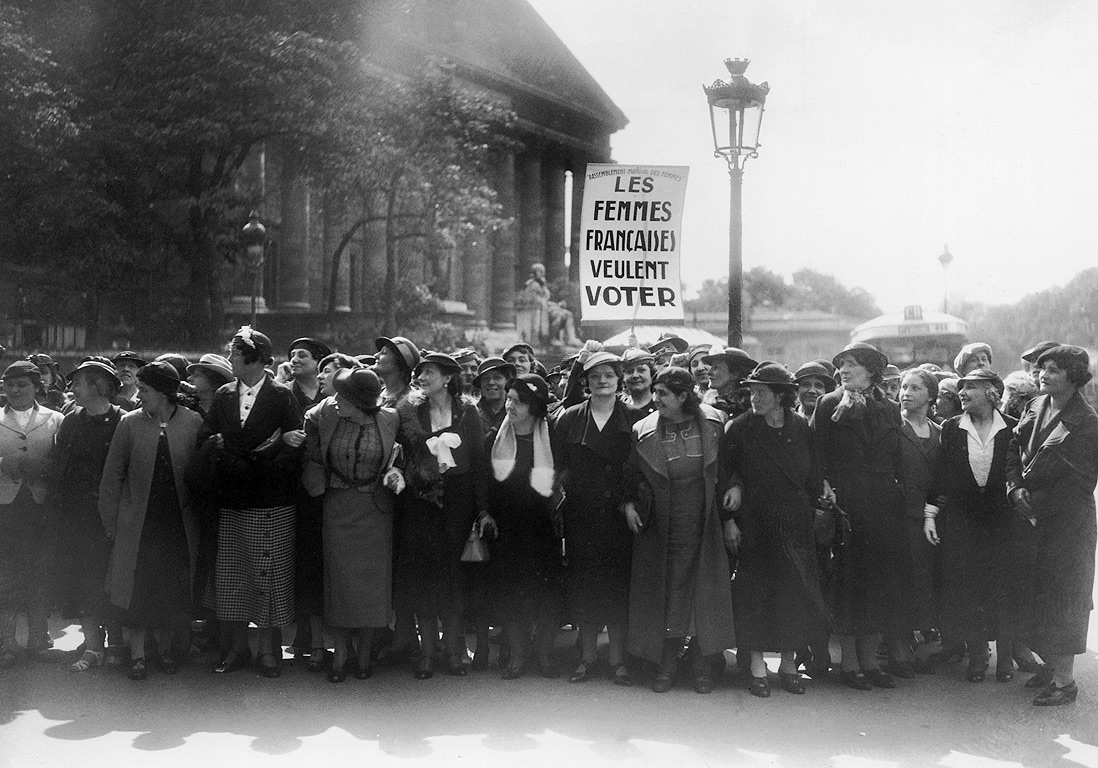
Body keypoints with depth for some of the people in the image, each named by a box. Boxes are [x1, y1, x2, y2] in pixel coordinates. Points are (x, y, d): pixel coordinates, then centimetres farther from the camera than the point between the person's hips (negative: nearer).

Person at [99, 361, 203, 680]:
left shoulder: (194, 423, -3)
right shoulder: (129, 424, 0)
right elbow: (112, 476, 4)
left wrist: (199, 512, -5)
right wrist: (111, 521, 0)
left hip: (179, 524, 0)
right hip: (138, 523, 0)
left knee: (174, 591, 6)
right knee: (138, 589, 1)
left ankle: (168, 651, 22)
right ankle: (137, 654, 12)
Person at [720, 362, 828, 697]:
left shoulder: (801, 428, 3)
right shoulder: (740, 428, -4)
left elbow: (814, 478, 9)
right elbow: (724, 476, -2)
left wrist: (814, 510, 3)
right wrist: (729, 518, -11)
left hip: (797, 526, 2)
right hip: (756, 526, -2)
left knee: (795, 595, 4)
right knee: (756, 593, 0)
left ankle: (788, 665, 17)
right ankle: (757, 667, 9)